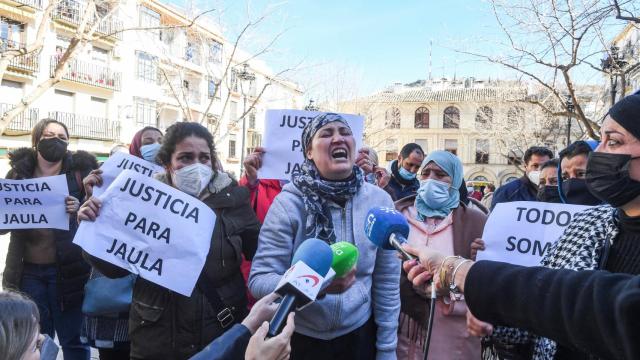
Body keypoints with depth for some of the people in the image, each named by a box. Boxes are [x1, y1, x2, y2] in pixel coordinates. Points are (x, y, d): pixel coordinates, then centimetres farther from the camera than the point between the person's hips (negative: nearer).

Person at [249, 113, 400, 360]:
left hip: (359, 334, 2)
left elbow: (386, 283, -2)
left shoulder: (379, 201, -8)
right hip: (300, 338, -2)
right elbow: (259, 279, -19)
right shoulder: (289, 203, -17)